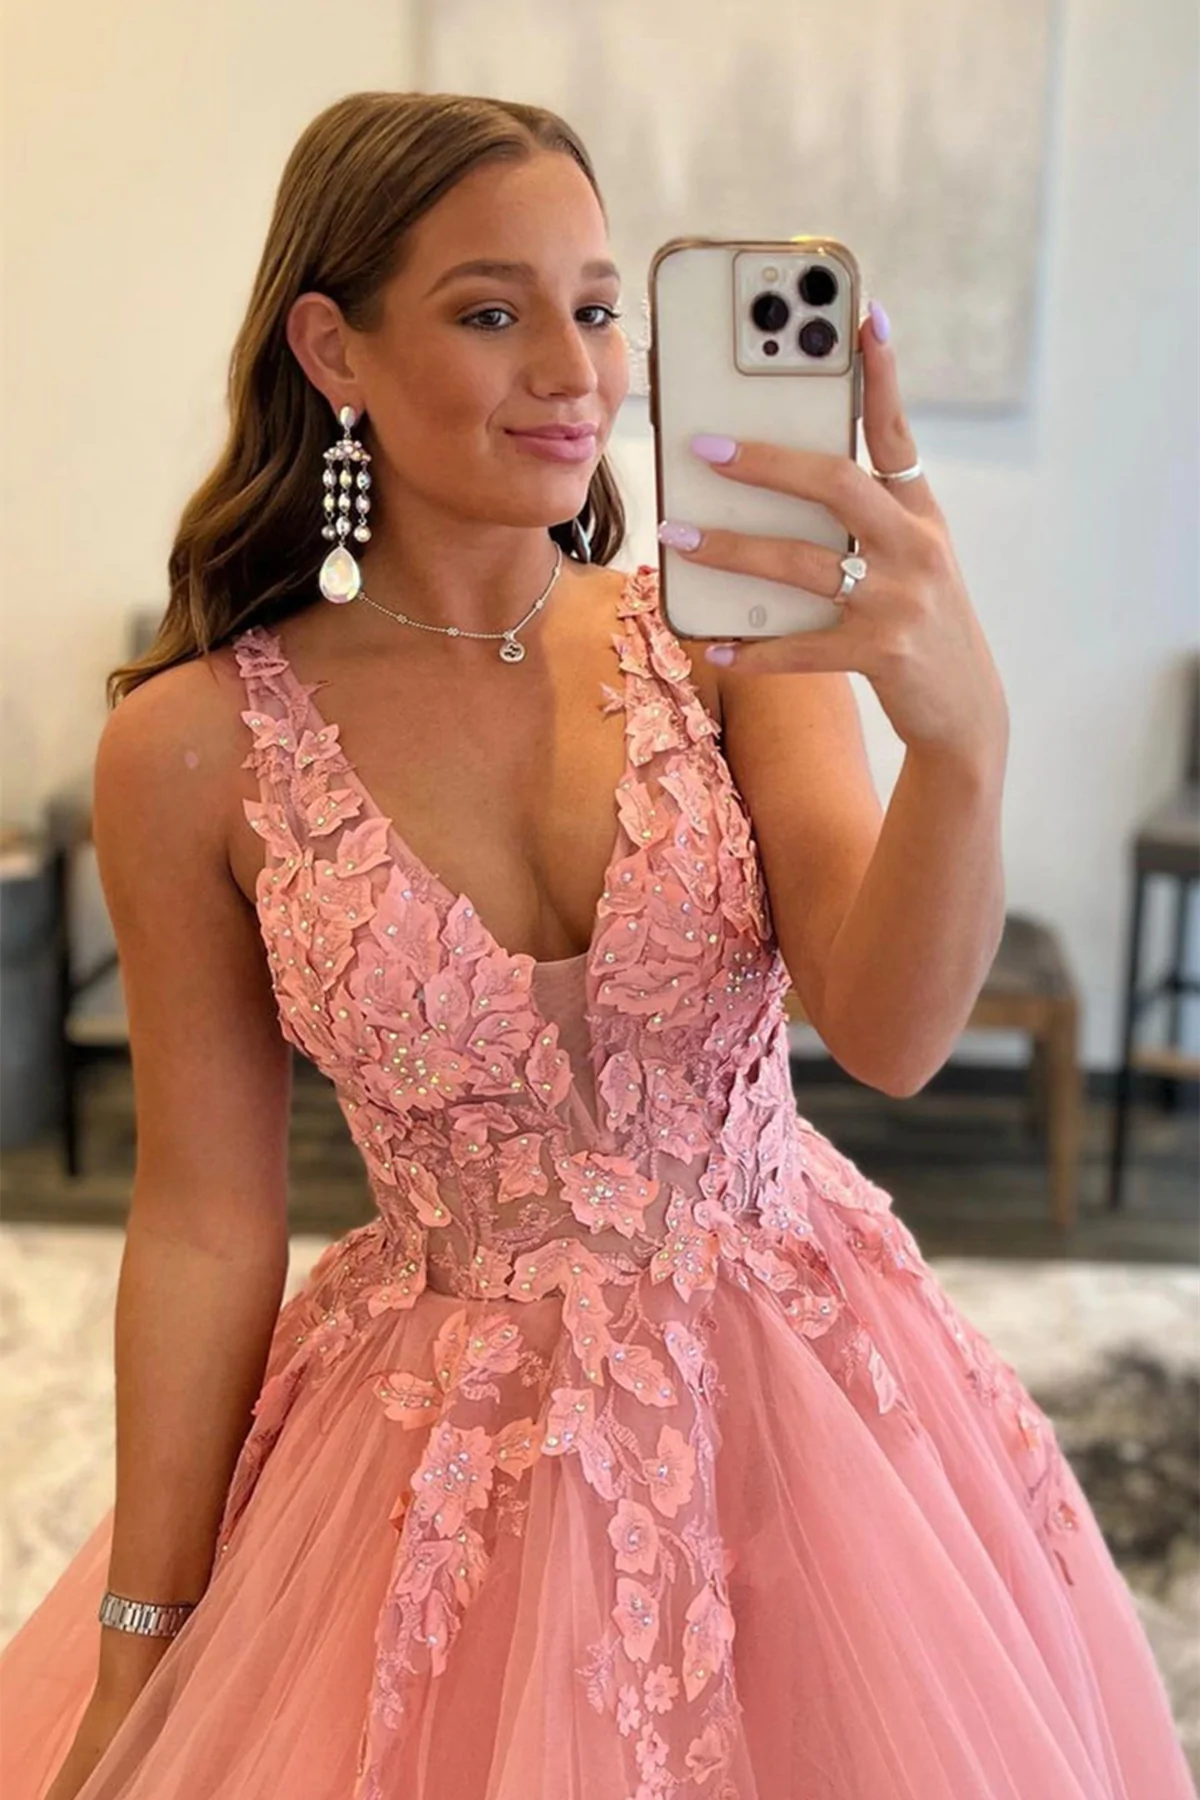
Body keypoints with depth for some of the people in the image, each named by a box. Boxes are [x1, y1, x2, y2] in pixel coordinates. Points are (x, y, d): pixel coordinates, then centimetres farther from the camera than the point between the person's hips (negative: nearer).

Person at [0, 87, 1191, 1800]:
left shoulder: (726, 636, -8)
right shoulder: (195, 744, -12)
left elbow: (890, 1032, -21)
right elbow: (207, 1214, -6)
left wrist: (964, 738, -41)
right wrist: (137, 1661, -1)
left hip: (818, 1394, 2)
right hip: (454, 1449, -1)